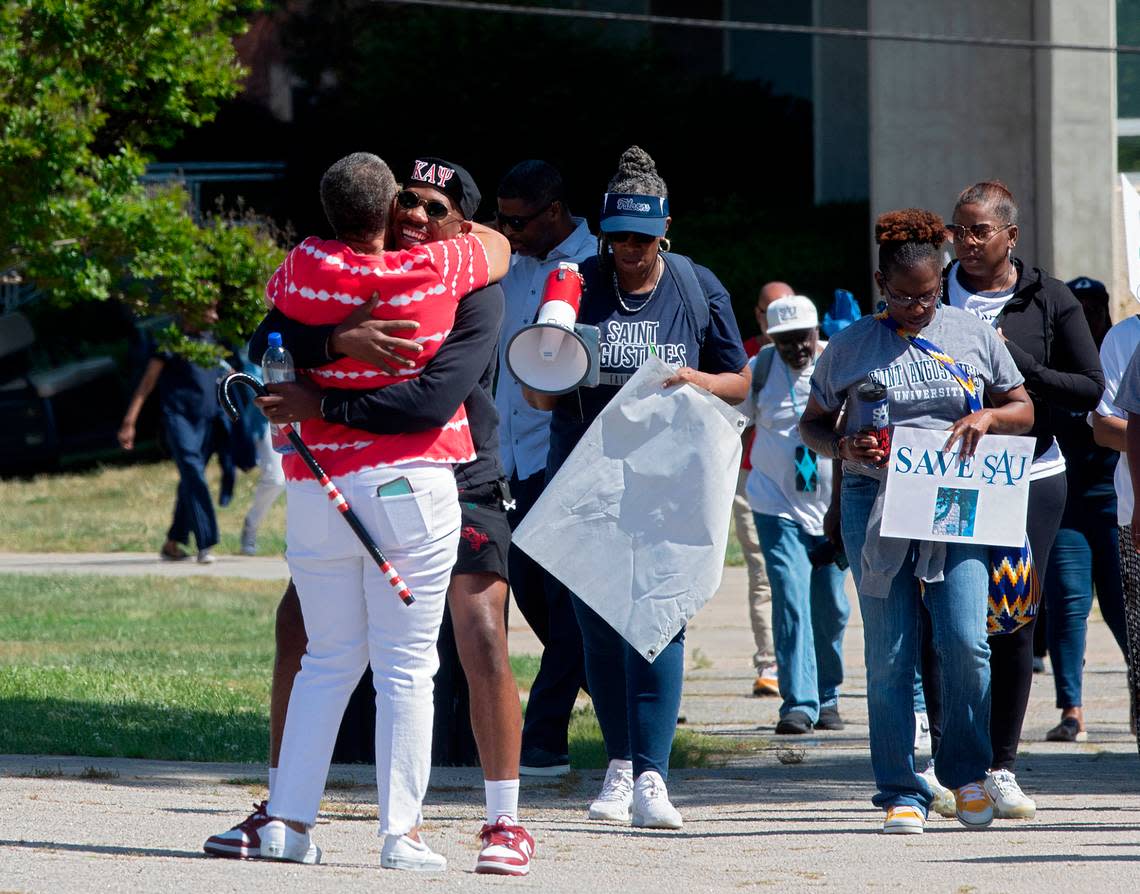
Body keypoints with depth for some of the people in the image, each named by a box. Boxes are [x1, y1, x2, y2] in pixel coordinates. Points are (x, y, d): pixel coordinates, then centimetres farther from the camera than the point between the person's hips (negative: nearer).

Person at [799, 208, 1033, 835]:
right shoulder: (850, 347, 7)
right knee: (889, 656, -2)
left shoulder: (973, 336, 10)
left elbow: (1024, 411, 16)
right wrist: (844, 447, -8)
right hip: (875, 505, 0)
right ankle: (901, 794, 5)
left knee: (965, 641, -12)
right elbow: (812, 424, 14)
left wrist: (989, 415, -6)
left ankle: (967, 772, 9)